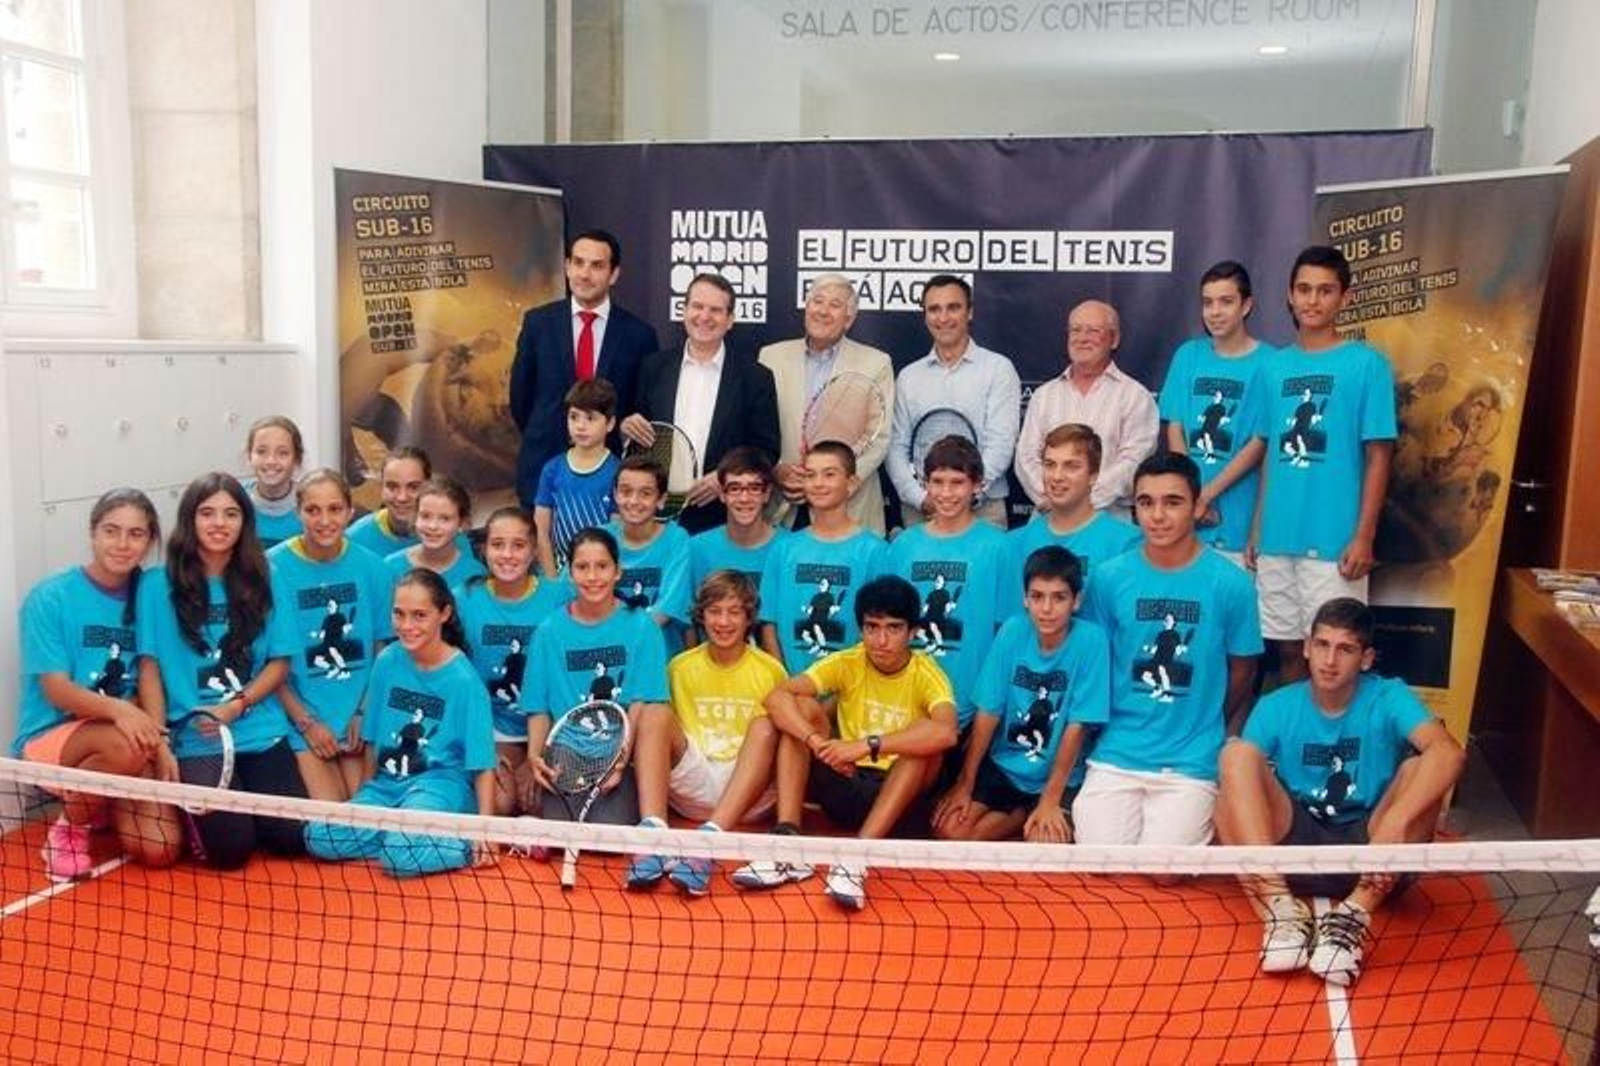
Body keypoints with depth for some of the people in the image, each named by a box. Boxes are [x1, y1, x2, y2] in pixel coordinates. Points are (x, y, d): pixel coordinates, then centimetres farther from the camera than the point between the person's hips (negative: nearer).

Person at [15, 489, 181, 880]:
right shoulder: (49, 598, -9)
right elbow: (57, 691, -15)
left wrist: (148, 725, -17)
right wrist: (116, 710, -34)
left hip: (127, 744, 4)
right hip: (49, 741, -4)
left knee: (161, 849, -16)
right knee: (124, 745, -38)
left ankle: (105, 803, 18)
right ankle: (69, 826, -7)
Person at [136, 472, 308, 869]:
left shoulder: (259, 582, 6)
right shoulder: (158, 585, -1)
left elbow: (280, 662, 6)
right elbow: (150, 669, -1)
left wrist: (234, 707, -10)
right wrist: (160, 745, -9)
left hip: (263, 734, 3)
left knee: (293, 837, -9)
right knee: (229, 848, -16)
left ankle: (245, 798, 22)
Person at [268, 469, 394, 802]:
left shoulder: (371, 567, 0)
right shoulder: (273, 568, -8)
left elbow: (382, 648, 7)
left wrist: (365, 714, -3)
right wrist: (307, 723, -8)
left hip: (361, 716, 3)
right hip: (302, 718, -2)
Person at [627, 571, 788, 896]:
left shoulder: (770, 670, 6)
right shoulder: (681, 666, 11)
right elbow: (665, 731, 14)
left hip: (748, 793, -1)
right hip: (691, 786, 2)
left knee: (765, 727, -27)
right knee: (655, 713, -19)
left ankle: (710, 836, -42)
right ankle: (652, 831, -39)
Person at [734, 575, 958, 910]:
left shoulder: (926, 674, -12)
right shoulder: (846, 663, -5)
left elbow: (946, 732, -35)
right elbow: (777, 697, -18)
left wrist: (867, 745, -40)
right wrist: (817, 742, -35)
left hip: (900, 796, -3)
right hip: (844, 784, 3)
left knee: (927, 739, -30)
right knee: (803, 707, -16)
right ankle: (787, 841, -30)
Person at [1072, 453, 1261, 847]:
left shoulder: (1231, 583, -5)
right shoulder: (1108, 578, -1)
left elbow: (1242, 672, 9)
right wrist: (1127, 724, 9)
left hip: (1192, 761, -1)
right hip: (1116, 753, 1)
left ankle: (1198, 817, 14)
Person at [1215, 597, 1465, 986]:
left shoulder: (1388, 698, -6)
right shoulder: (1276, 707, 0)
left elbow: (1450, 753, -26)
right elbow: (1238, 778, -8)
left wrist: (1394, 824, -41)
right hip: (1294, 843, 1)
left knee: (1420, 769, -26)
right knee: (1237, 753, -22)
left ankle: (1354, 914, -31)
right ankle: (1281, 908, -34)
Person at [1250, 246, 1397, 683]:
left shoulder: (1367, 364, -3)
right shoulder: (1274, 367, 10)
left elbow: (1378, 457, -4)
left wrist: (1364, 537, -11)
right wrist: (1256, 530, 11)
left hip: (1334, 541, -4)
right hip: (1277, 538, 4)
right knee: (1287, 647, 12)